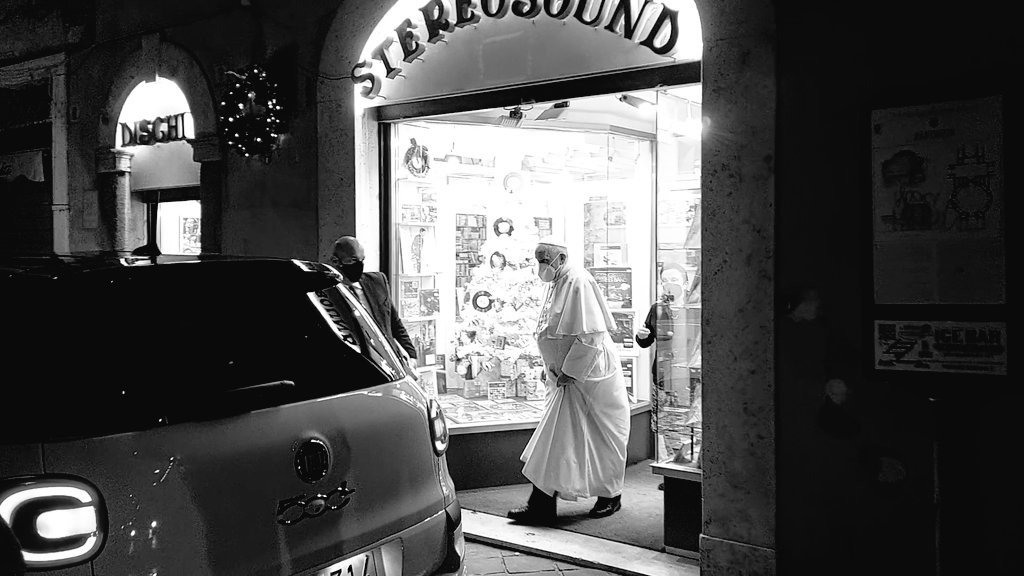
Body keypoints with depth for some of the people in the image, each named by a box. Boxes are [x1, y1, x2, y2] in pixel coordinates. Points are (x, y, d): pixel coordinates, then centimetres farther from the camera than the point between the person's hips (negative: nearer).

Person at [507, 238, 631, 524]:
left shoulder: (579, 283, -18)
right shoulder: (555, 284, 9)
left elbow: (590, 336, -22)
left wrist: (569, 372, -18)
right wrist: (553, 368, 11)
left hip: (588, 376, -9)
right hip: (564, 376, 9)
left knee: (601, 436, 6)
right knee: (554, 438, 6)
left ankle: (610, 497, 22)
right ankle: (541, 505, 8)